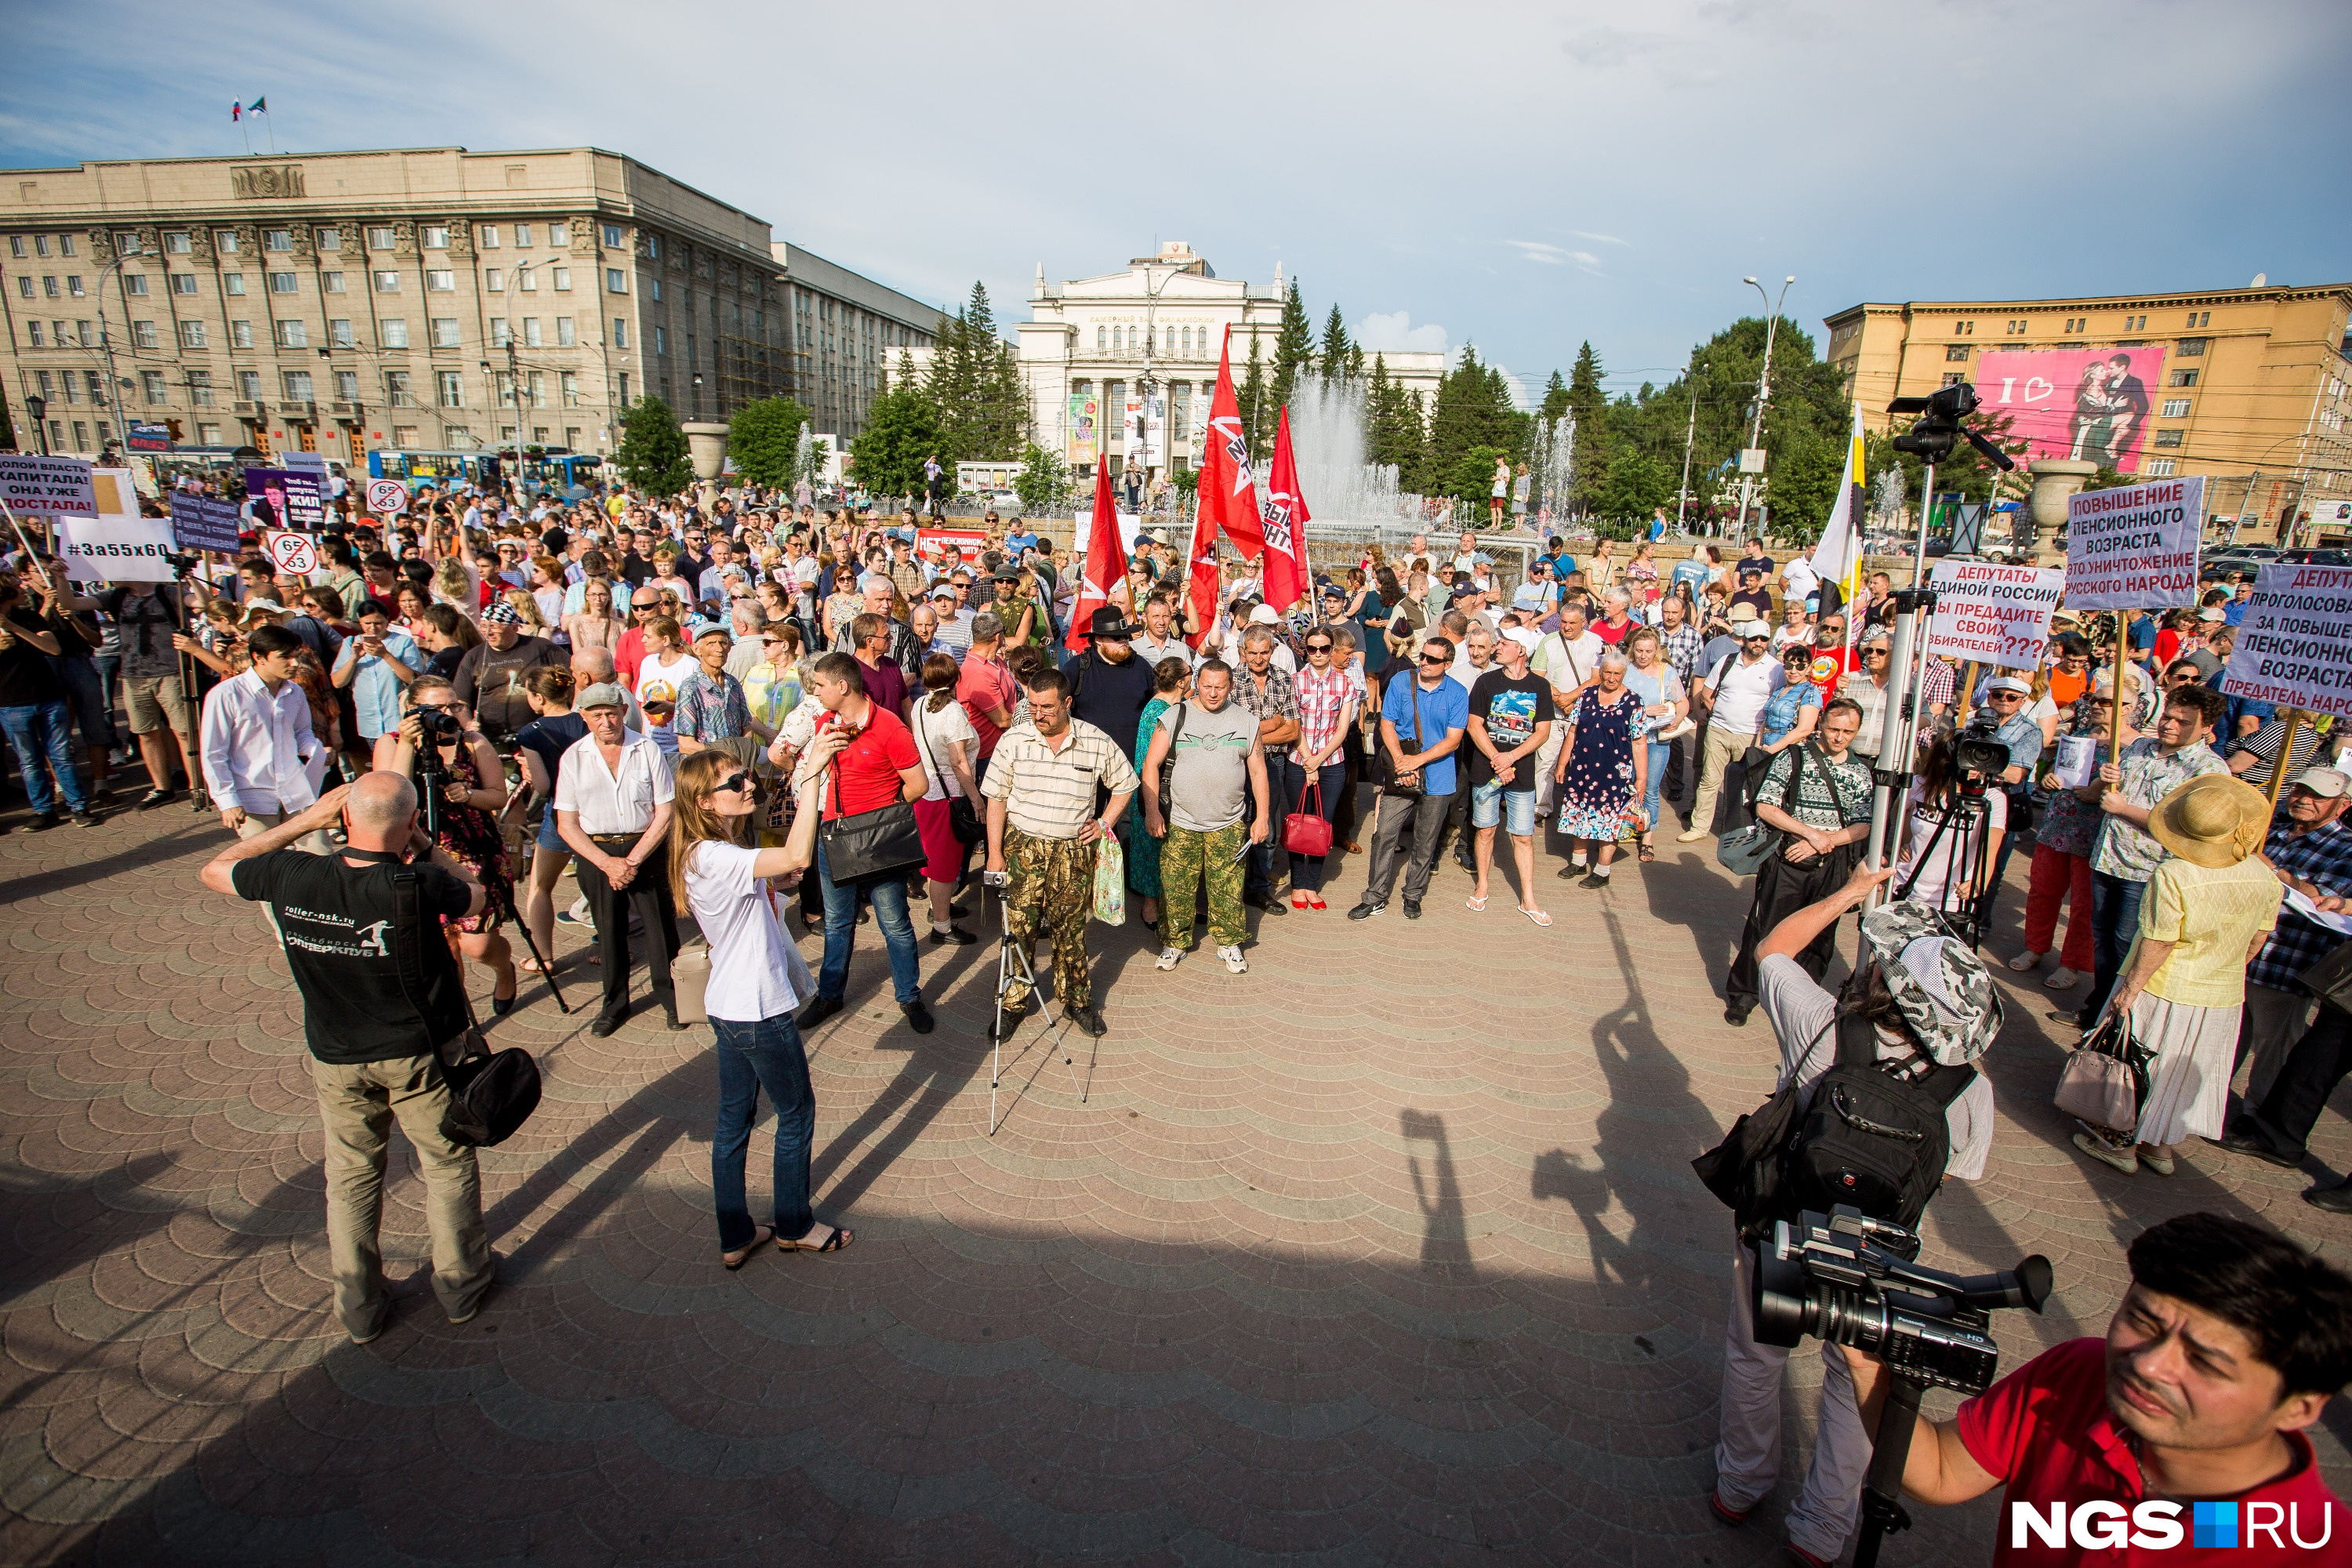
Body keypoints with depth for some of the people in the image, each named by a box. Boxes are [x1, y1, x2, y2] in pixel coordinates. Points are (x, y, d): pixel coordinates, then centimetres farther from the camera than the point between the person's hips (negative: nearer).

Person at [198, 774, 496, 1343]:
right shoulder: (418, 888, -29)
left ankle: (359, 1306, 34)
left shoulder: (291, 879, -21)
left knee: (350, 1176, 21)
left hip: (336, 1057, 3)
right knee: (447, 1165, 18)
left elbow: (214, 870, 2)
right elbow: (477, 896, -5)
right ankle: (460, 1281, 34)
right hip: (421, 1051, -2)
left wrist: (304, 820, -2)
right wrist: (420, 847, -1)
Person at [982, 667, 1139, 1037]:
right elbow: (996, 799, 0)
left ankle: (1077, 1001, 27)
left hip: (1075, 851, 0)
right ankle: (1013, 1003, 19)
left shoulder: (1097, 742, -5)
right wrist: (995, 853, -3)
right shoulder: (1013, 740, -5)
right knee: (1018, 929, 2)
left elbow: (1125, 784, 11)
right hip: (1023, 848, 0)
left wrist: (1104, 822, 0)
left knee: (1071, 931, 10)